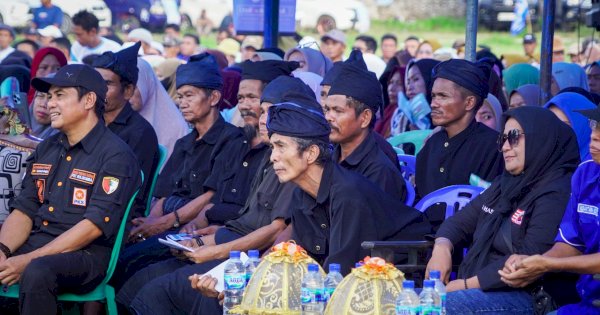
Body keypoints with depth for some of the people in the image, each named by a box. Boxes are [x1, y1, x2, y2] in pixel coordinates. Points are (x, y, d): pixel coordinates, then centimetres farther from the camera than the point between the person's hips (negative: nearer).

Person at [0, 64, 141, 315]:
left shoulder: (115, 155, -5)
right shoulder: (46, 149, 18)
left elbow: (94, 225, -14)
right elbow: (23, 210, 14)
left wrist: (29, 260, -19)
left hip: (86, 253, -6)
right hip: (35, 242, 6)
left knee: (37, 273, -36)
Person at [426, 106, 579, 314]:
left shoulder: (556, 194, -11)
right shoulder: (504, 184, 20)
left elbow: (528, 261, -20)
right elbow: (460, 222, 20)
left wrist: (465, 285, -18)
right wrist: (441, 249, -4)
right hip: (476, 289, 9)